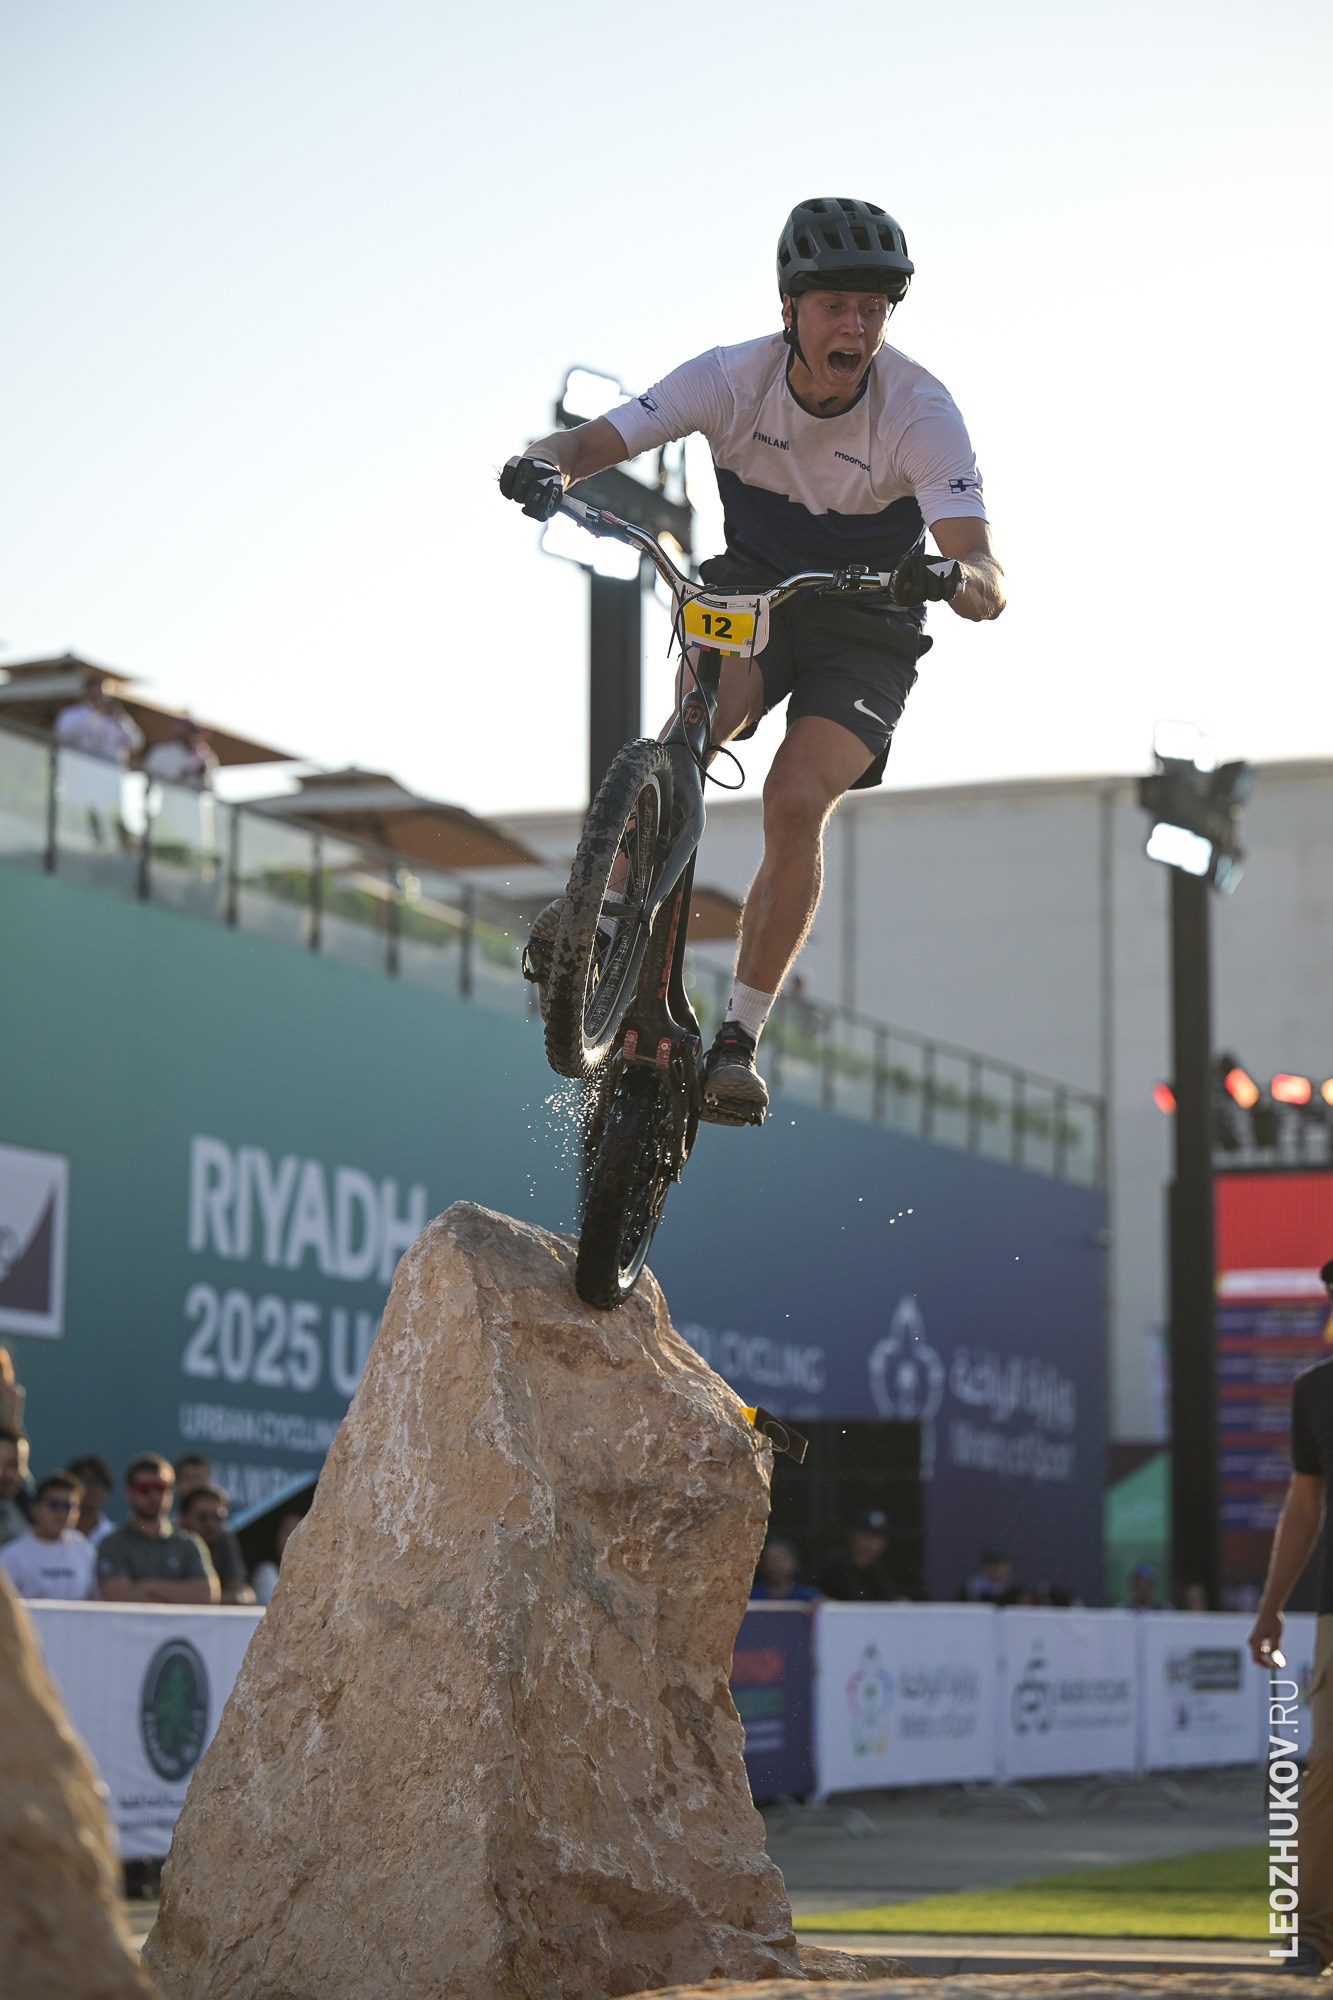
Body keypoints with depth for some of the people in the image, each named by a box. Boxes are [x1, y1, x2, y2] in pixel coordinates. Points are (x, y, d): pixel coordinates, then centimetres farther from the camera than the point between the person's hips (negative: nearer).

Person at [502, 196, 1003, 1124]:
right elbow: (595, 440, -21)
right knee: (706, 711, -32)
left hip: (867, 635, -1)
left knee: (797, 800, -24)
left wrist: (950, 574, -57)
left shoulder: (922, 413, -24)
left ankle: (740, 1038, -15)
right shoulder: (734, 377, -17)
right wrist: (547, 464, -44)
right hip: (751, 598, 1)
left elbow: (990, 587, -33)